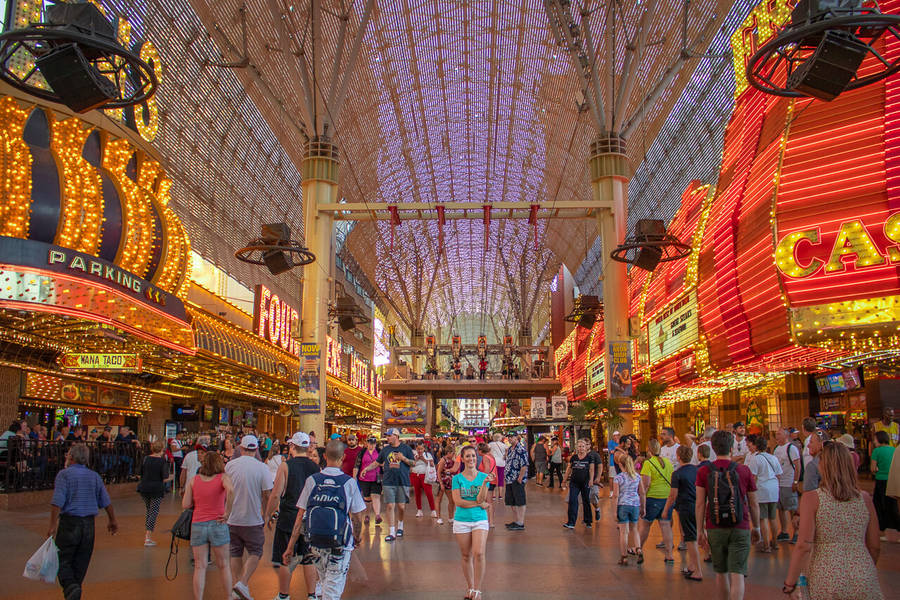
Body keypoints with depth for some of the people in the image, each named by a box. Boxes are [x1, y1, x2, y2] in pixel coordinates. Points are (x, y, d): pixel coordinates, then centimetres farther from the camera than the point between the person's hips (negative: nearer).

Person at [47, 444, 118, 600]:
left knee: (63, 560, 2)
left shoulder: (64, 474, -6)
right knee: (80, 563, 13)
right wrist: (112, 520, 21)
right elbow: (106, 502, 11)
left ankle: (70, 587, -18)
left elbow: (57, 502, -16)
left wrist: (53, 525, -14)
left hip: (69, 523, -4)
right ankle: (75, 586, 18)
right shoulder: (94, 476, 9)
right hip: (89, 524, 4)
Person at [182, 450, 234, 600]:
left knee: (200, 567, 10)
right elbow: (230, 490, -24)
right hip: (217, 525, -1)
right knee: (223, 565, 13)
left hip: (197, 525, 1)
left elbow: (185, 505, 1)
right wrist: (227, 513, -15)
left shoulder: (193, 480, 4)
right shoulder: (223, 477, -3)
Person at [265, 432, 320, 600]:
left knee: (284, 560, 9)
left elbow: (276, 494, -11)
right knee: (309, 559, 12)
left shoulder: (286, 466, -10)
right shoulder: (315, 467, 2)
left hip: (288, 518, -4)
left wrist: (268, 515, 1)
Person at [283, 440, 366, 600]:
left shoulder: (312, 480, -3)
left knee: (325, 584, 24)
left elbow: (300, 517, -2)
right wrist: (357, 537, 16)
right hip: (340, 545, -3)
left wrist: (290, 546, 4)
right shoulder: (349, 483, -8)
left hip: (315, 544, 3)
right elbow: (357, 517, -3)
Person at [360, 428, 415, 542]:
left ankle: (400, 526, 29)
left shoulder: (406, 448, 4)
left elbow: (413, 463, 5)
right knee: (390, 506, -5)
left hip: (403, 482, -1)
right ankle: (391, 532, -1)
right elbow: (377, 463, 18)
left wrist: (403, 458, -11)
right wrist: (366, 468, 4)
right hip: (388, 482, 2)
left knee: (401, 506, 3)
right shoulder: (385, 449, 11)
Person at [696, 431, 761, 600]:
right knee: (737, 574, -2)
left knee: (721, 572, 16)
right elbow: (753, 504, 4)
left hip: (715, 529, 1)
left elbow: (700, 504, -4)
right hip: (740, 529, -1)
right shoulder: (744, 470, -3)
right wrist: (756, 527, 16)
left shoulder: (704, 471, -3)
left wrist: (700, 530, 3)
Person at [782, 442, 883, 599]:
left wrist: (789, 585, -8)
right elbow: (875, 546, 8)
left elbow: (804, 546, -15)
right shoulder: (864, 498, 0)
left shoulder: (811, 499, -10)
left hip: (827, 582, -2)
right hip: (864, 584, 2)